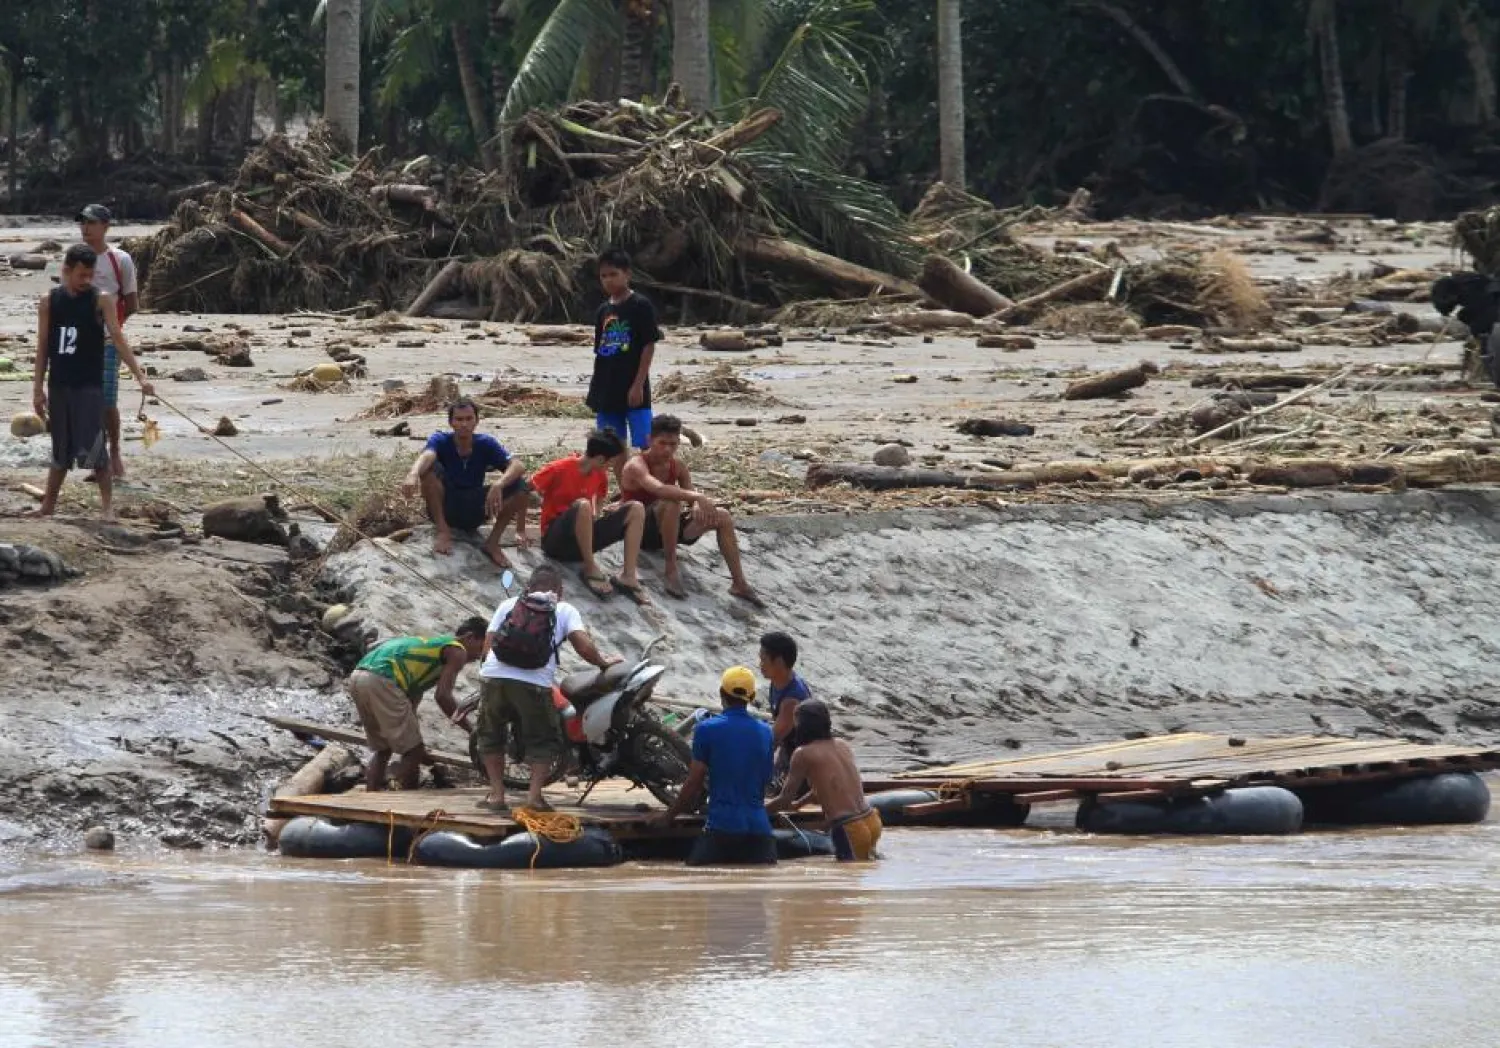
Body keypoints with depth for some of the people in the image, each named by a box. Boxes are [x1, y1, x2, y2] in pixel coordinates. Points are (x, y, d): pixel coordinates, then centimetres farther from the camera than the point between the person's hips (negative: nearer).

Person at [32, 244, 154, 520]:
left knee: (92, 449, -11)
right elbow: (43, 347, 7)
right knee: (60, 451, 11)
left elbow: (118, 339, -12)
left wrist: (140, 376, -21)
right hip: (59, 386, 3)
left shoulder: (101, 300, -5)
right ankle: (48, 506, 19)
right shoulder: (49, 301, 3)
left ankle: (107, 503, -2)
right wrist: (38, 389, 4)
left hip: (90, 386, -3)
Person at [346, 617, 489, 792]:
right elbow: (443, 696, -6)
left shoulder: (433, 643, 32)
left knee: (382, 750, 21)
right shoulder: (457, 651, 6)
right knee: (413, 751, 0)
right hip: (382, 681, -9)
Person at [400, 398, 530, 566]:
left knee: (521, 483, -20)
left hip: (474, 512, 1)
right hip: (444, 509, -1)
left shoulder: (486, 444, -8)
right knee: (429, 468, -29)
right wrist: (413, 474, -62)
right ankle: (443, 532, -21)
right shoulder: (440, 441, -13)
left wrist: (498, 486, -44)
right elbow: (427, 456, -37)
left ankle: (493, 542, -12)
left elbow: (518, 466, -23)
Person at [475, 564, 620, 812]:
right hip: (534, 683, -2)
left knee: (491, 736, 23)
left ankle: (496, 794, 17)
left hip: (493, 677, 2)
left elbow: (488, 642, 17)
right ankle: (535, 796, 3)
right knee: (543, 741, 16)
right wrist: (603, 662, 20)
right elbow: (584, 645, 3)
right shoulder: (564, 610, 16)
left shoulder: (509, 605, 22)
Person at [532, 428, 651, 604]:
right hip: (555, 540, -6)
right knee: (582, 505, -38)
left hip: (583, 540, 6)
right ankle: (590, 570, -26)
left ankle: (628, 576, -24)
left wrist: (597, 514, 4)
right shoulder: (559, 469, -14)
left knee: (636, 509, -11)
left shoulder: (600, 475, 5)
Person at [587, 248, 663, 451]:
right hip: (607, 392, 7)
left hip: (633, 391, -7)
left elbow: (649, 346, -9)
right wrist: (594, 391, 13)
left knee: (644, 448, -10)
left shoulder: (640, 305, -6)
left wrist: (638, 384, -13)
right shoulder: (603, 311, 12)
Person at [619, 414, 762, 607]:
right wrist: (698, 497, -50)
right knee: (671, 502, -36)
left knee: (723, 517, -9)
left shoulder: (678, 466, 3)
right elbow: (659, 489, -40)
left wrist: (697, 508, -24)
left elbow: (691, 502, 2)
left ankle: (739, 583, -9)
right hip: (640, 531, -7)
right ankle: (671, 568, -29)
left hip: (665, 529, 7)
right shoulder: (636, 466, -19)